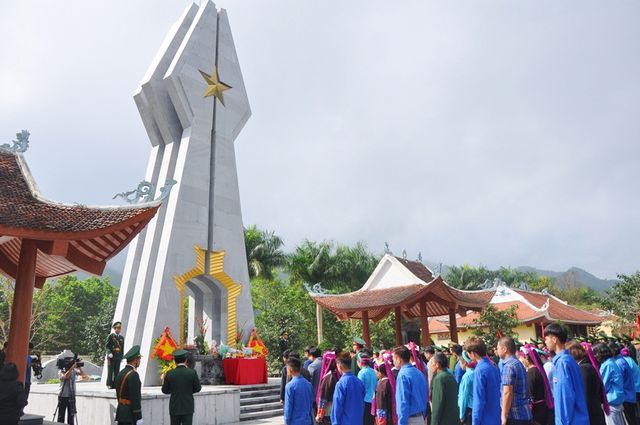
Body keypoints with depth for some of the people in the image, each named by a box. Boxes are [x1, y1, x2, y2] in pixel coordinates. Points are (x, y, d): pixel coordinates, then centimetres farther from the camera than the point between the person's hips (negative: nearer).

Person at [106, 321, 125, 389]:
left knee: (117, 371, 3)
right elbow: (106, 346, -5)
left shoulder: (122, 338, 14)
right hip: (111, 357, -4)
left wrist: (122, 357, 12)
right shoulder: (111, 336, 0)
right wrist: (109, 353, -19)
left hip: (118, 357, 4)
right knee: (110, 371, -3)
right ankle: (109, 384, 3)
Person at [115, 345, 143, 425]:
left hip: (121, 412, 9)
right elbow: (135, 398, -20)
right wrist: (138, 418, -17)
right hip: (130, 415, -9)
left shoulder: (120, 373, 10)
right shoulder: (133, 374, -18)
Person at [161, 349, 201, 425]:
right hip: (188, 407, -1)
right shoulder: (192, 372, -10)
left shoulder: (169, 374, -7)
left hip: (174, 408, 1)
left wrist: (163, 383, 22)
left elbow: (165, 391, 3)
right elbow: (198, 388, -3)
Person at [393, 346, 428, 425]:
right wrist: (423, 416, 21)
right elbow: (426, 397, 13)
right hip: (421, 418, 8)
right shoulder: (419, 373, 7)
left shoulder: (403, 375, -17)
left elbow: (403, 403, -20)